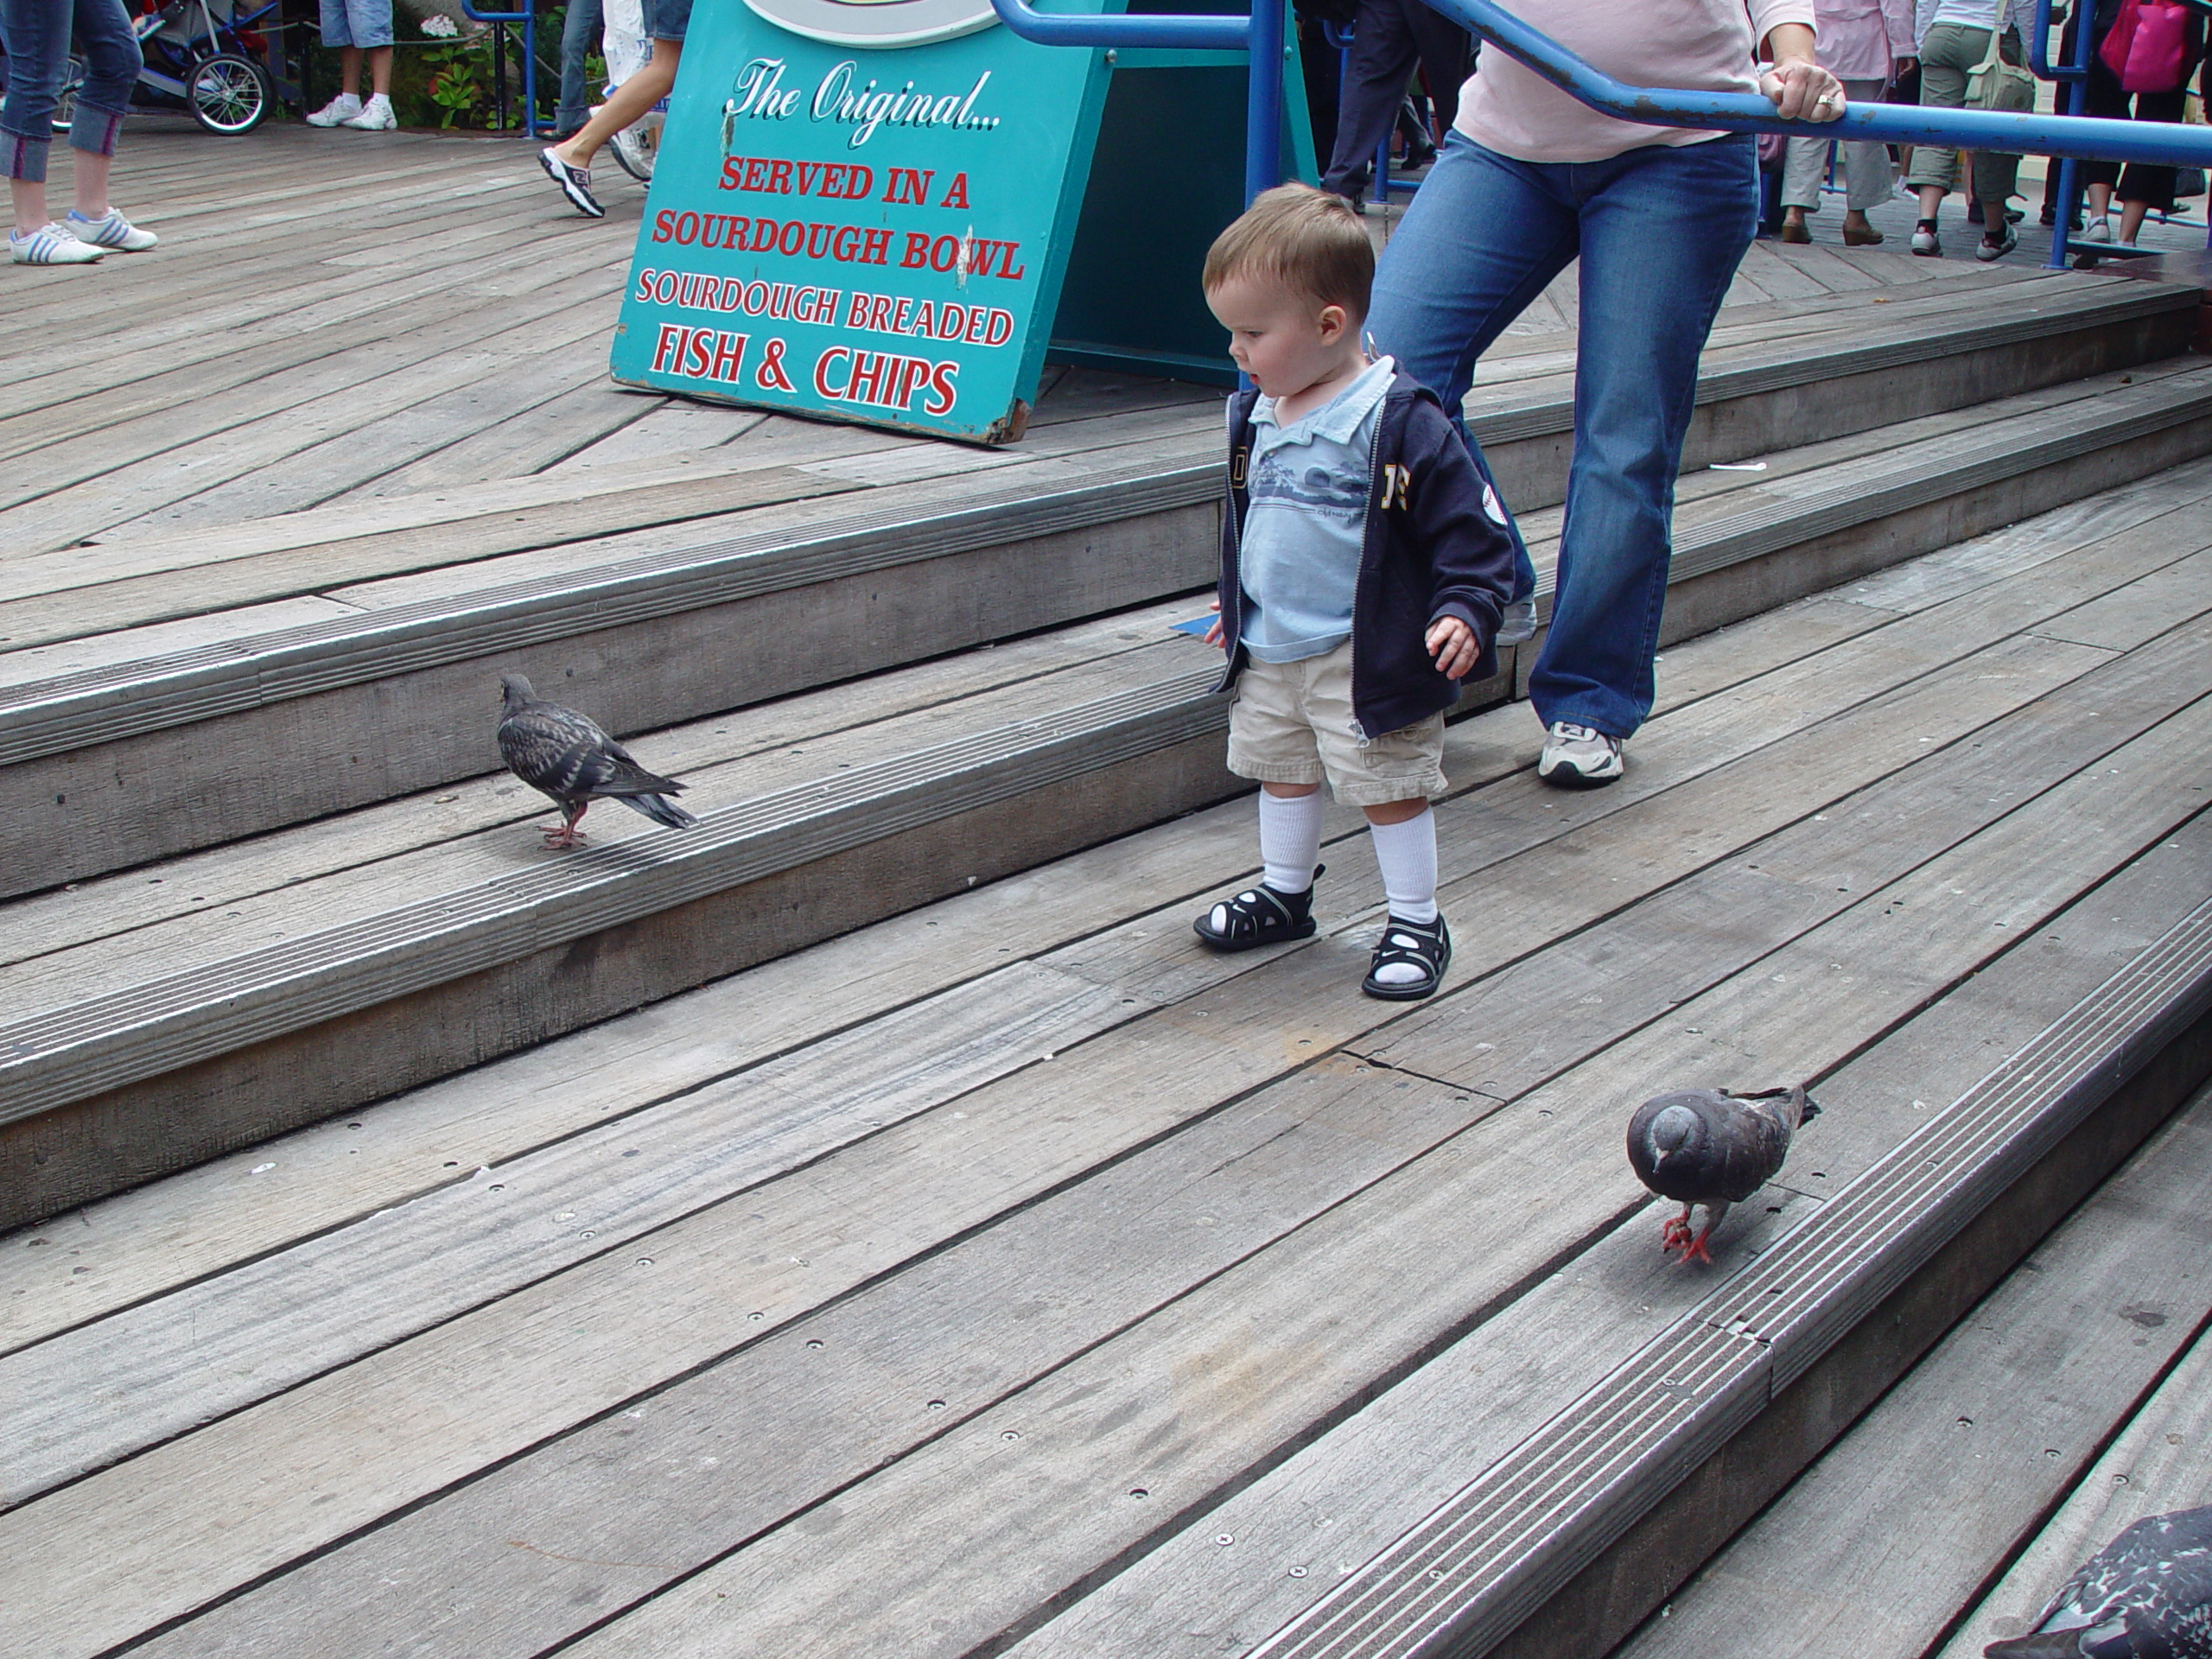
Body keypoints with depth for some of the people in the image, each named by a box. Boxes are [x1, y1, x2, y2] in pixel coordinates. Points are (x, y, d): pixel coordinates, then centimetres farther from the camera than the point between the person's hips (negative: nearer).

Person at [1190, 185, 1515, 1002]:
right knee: (1281, 772, 20)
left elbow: (1473, 528, -15)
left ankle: (1416, 921, 17)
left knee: (1388, 788, 2)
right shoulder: (1257, 414, 5)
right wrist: (1238, 603, 29)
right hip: (1271, 654, 8)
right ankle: (1284, 892, 39)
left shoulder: (1401, 422, -19)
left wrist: (1464, 610, -26)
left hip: (1365, 656, -7)